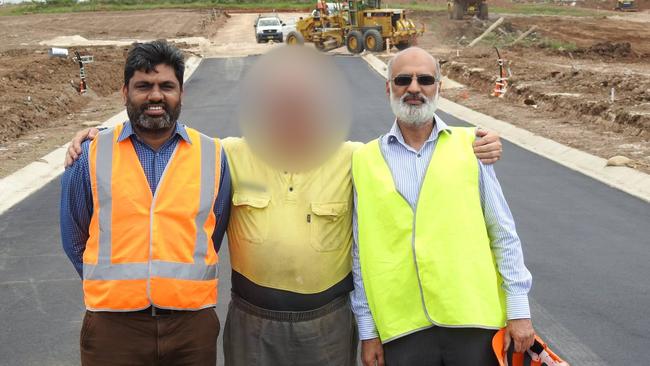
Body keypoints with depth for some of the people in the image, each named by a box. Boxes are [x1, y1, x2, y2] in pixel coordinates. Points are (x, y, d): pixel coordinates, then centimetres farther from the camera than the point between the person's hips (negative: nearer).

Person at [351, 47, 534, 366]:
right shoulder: (365, 160, 1)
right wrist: (367, 330, 4)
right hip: (403, 328, 1)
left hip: (474, 318, 0)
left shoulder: (469, 146, -1)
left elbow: (503, 234, 2)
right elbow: (363, 252, 4)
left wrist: (519, 308, 0)